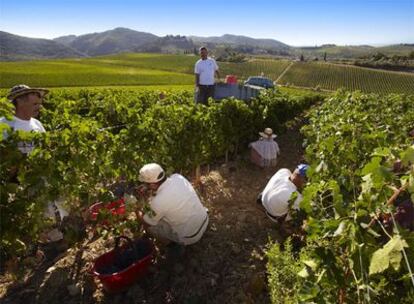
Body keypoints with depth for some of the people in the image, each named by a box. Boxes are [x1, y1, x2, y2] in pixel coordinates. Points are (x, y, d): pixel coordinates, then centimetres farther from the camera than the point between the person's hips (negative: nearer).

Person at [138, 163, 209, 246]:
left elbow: (148, 223, -7)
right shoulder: (178, 177, -13)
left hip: (190, 237, -6)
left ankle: (178, 244, 15)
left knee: (151, 226, 5)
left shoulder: (158, 202, -28)